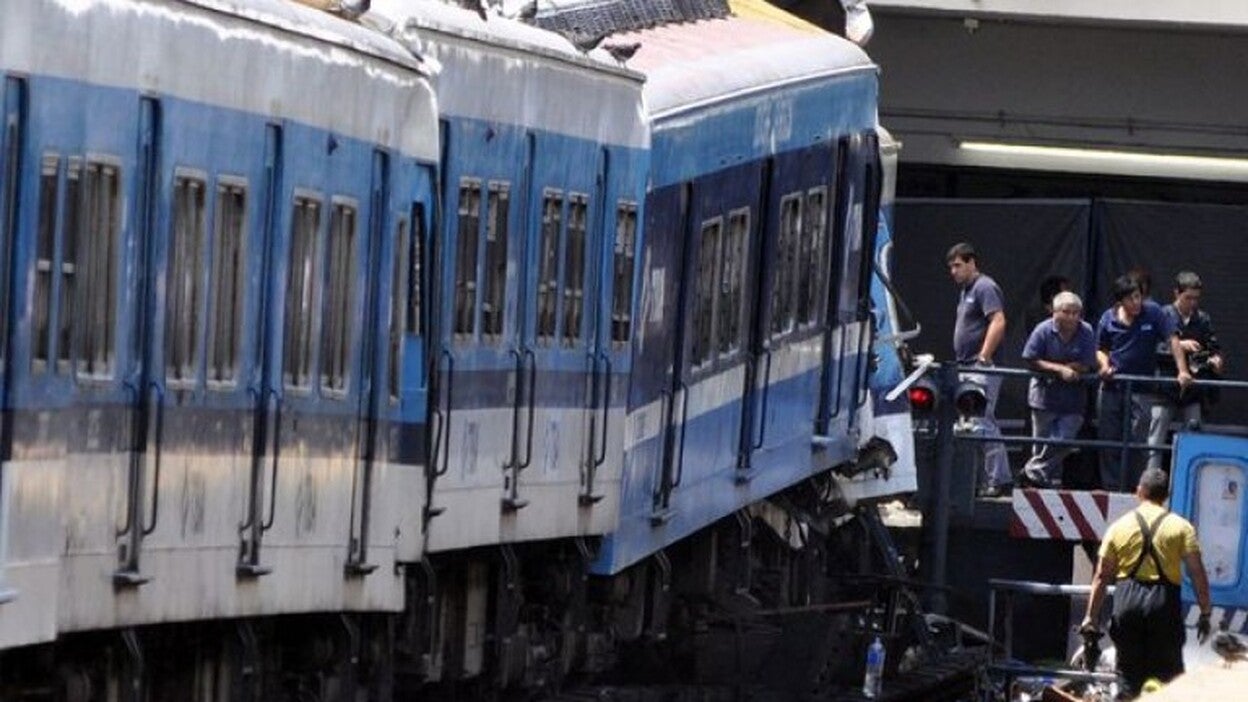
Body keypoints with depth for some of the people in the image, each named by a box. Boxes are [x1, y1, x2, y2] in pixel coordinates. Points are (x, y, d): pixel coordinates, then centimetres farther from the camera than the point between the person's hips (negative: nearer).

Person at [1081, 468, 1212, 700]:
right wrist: (1205, 613, 2)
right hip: (1164, 601, -1)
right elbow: (1198, 573, -3)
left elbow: (1101, 576, 5)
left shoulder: (1119, 526, 7)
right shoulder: (1181, 527, 2)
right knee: (1167, 673, 5)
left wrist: (1092, 615, 9)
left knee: (1129, 673, 10)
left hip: (1128, 601, 2)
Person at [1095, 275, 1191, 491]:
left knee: (1136, 442, -9)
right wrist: (1104, 365, -7)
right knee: (1109, 442, 6)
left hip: (1142, 391, -3)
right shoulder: (1108, 319, 2)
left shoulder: (1152, 312, -6)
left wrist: (1182, 371, -15)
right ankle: (1111, 488, 14)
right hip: (1112, 387, 3)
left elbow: (1172, 340, -7)